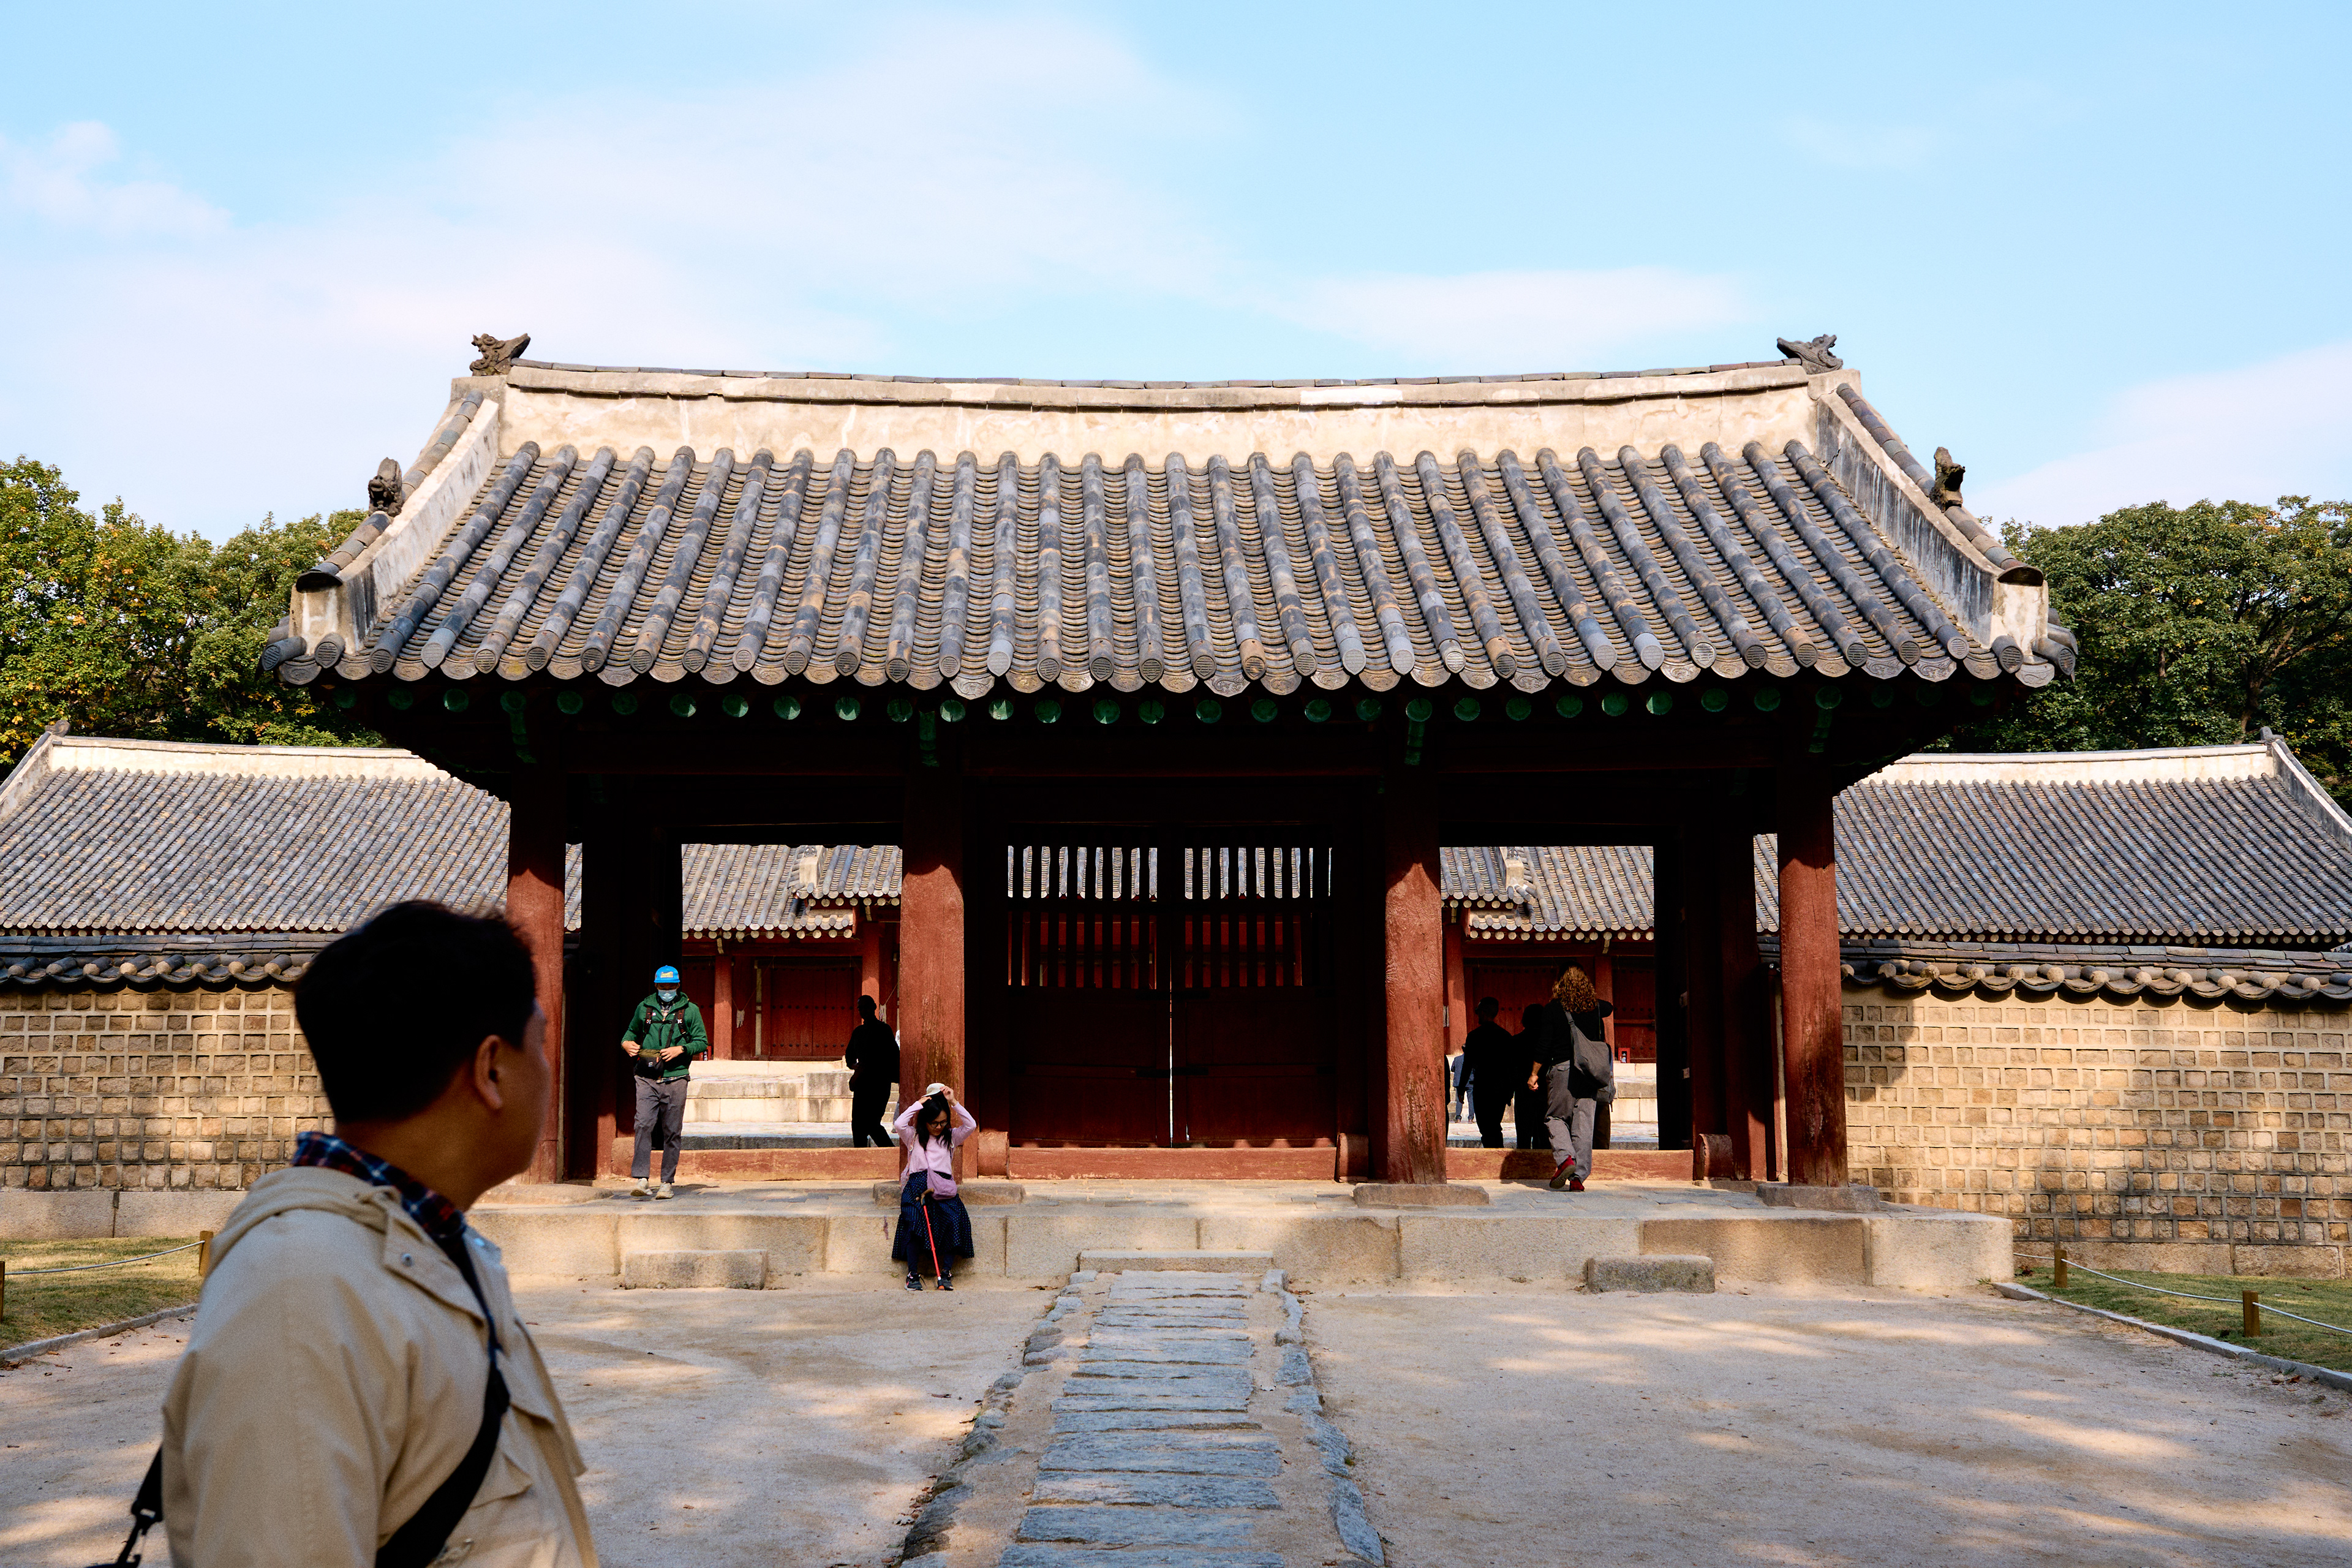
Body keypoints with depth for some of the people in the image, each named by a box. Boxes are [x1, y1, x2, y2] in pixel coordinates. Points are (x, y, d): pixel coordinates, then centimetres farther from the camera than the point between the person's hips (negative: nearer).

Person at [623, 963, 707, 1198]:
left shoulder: (690, 1010, 7)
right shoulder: (644, 1008, 12)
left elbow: (702, 1042, 6)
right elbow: (632, 1030, 28)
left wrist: (680, 1049, -10)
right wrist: (626, 1042, 6)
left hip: (675, 1079, -1)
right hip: (647, 1079, 1)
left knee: (672, 1132, 1)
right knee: (644, 1125, -14)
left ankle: (668, 1183, 8)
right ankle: (641, 1179, -15)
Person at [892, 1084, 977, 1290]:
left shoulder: (951, 1137, 19)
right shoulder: (914, 1136, 13)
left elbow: (971, 1125, 4)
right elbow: (899, 1125, -6)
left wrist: (953, 1102, 2)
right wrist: (919, 1104, 0)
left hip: (944, 1188, 1)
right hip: (917, 1186, -1)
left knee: (954, 1219, -28)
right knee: (913, 1221, -31)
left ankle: (946, 1272, -19)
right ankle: (913, 1274, -20)